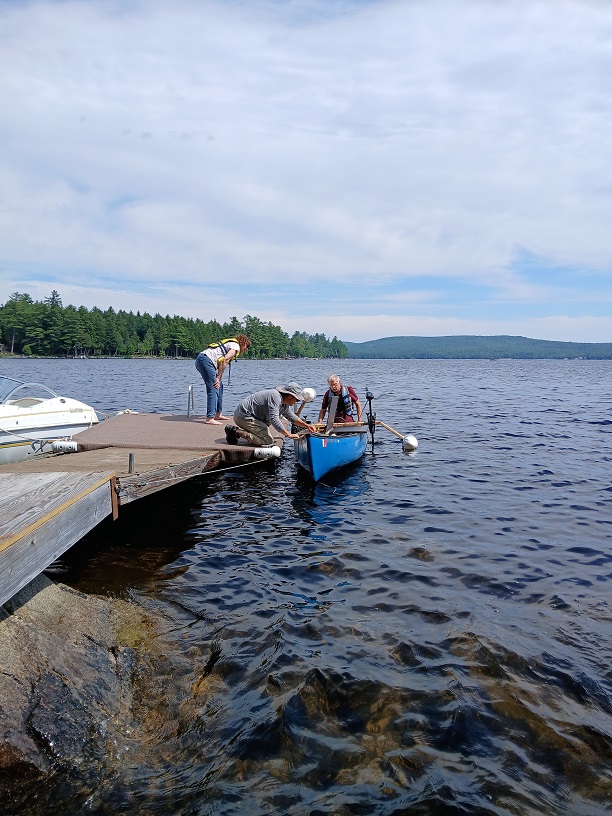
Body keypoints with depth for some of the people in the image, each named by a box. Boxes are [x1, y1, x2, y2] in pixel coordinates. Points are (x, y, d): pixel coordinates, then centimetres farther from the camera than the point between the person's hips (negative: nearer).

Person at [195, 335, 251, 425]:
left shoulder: (230, 344, 29)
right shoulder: (236, 346, 0)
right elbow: (224, 361, -13)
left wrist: (218, 379, 14)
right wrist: (218, 378, -14)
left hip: (200, 359, 10)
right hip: (205, 360, -10)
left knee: (219, 387, 17)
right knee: (213, 389, -12)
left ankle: (218, 414, 22)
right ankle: (210, 418, -18)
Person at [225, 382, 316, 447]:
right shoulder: (275, 397, -21)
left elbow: (291, 416, 26)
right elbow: (274, 420, -27)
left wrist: (306, 426, 17)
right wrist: (289, 435, -24)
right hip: (243, 416, -11)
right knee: (268, 440, -16)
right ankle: (235, 431, -12)